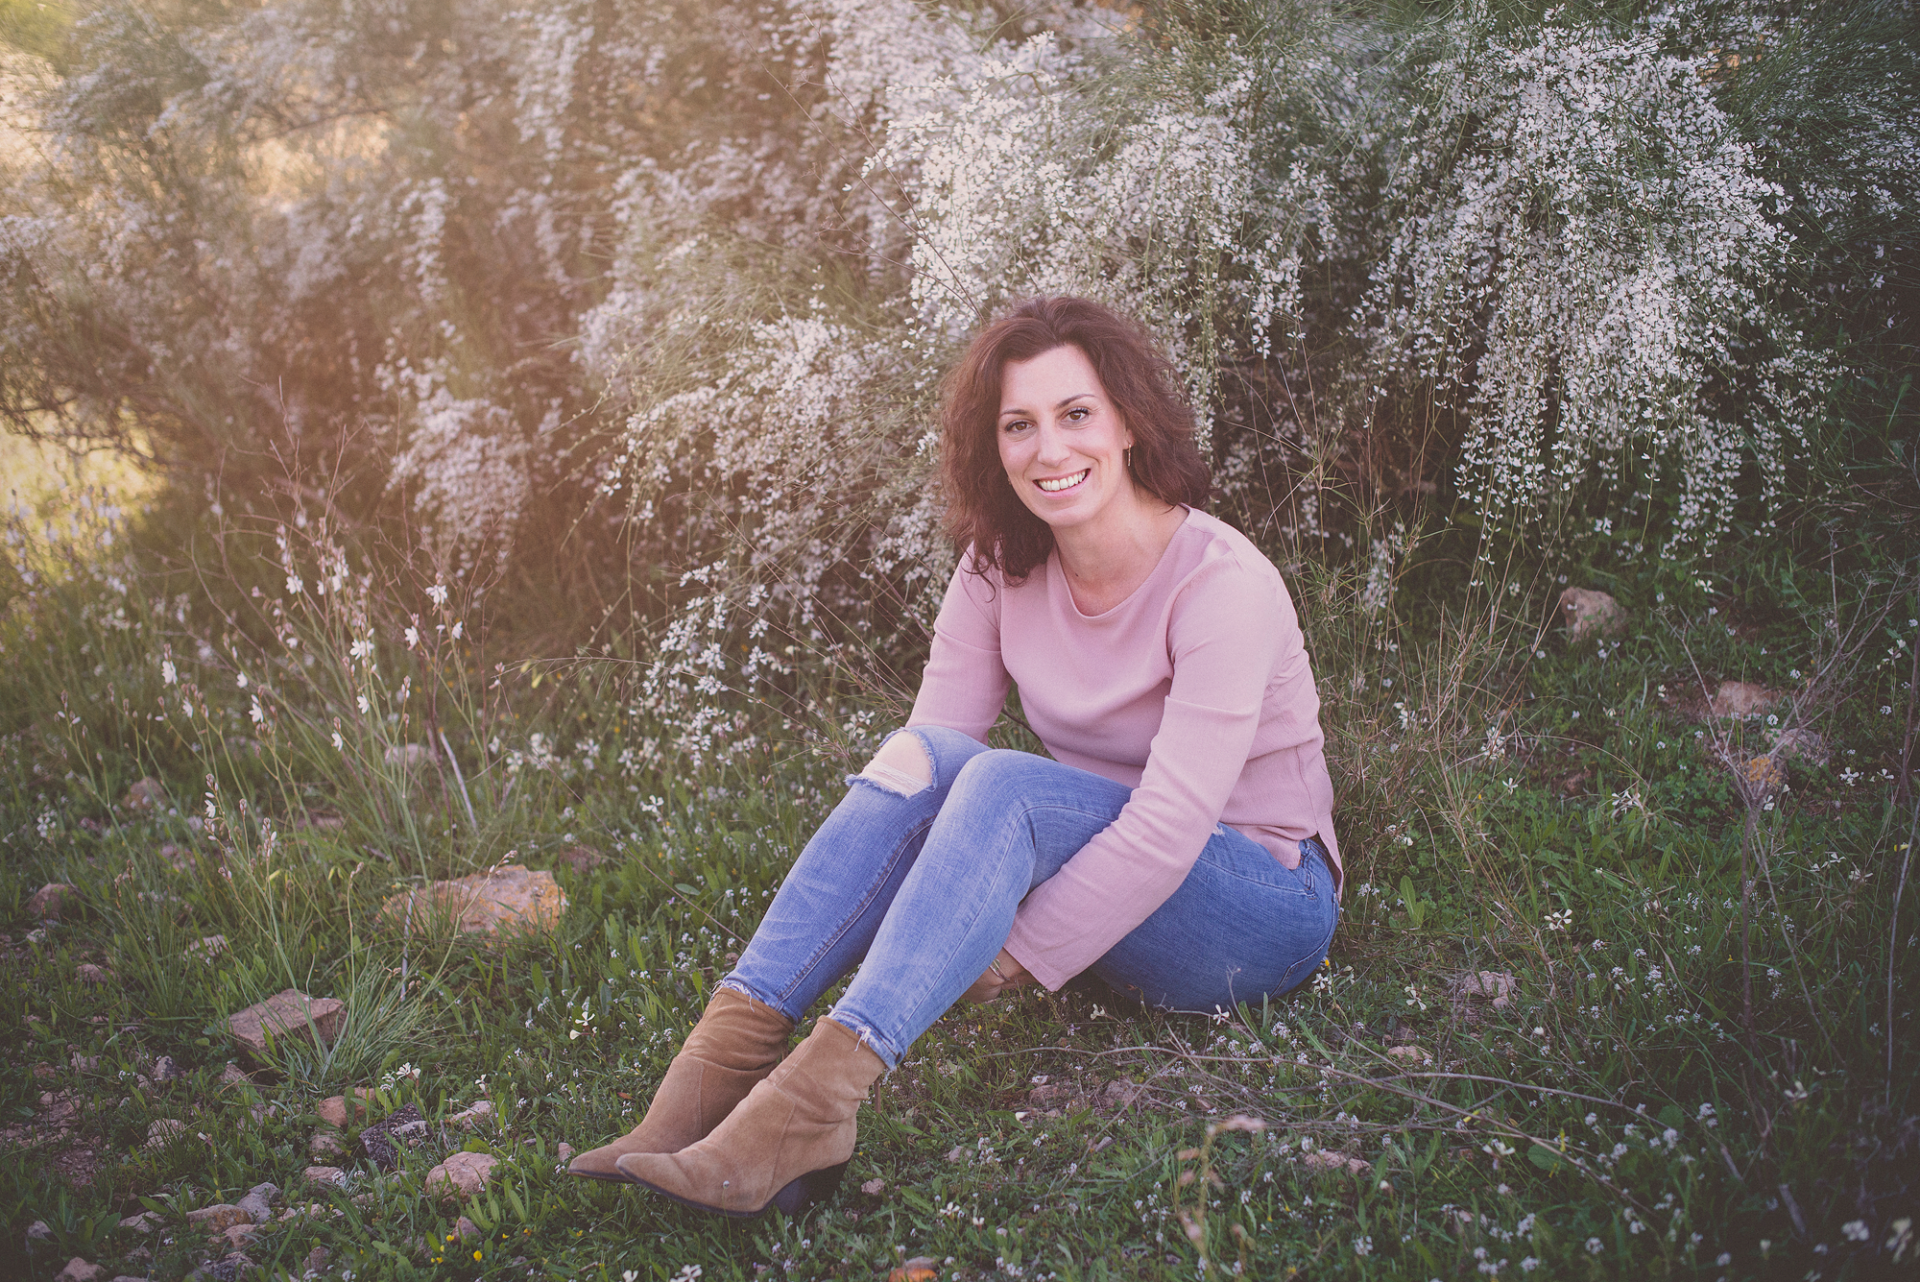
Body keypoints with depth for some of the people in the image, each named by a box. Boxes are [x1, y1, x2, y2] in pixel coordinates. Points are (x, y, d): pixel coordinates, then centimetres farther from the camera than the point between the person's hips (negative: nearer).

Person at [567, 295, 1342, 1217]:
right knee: (925, 756, -23)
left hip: (1265, 908, -5)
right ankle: (729, 1052, -31)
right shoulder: (1001, 569, -2)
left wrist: (1007, 965, -26)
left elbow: (1168, 828, -25)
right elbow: (931, 746, -5)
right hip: (1103, 889, 5)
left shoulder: (1222, 583, -20)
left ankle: (817, 1094, -42)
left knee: (1004, 786, -32)